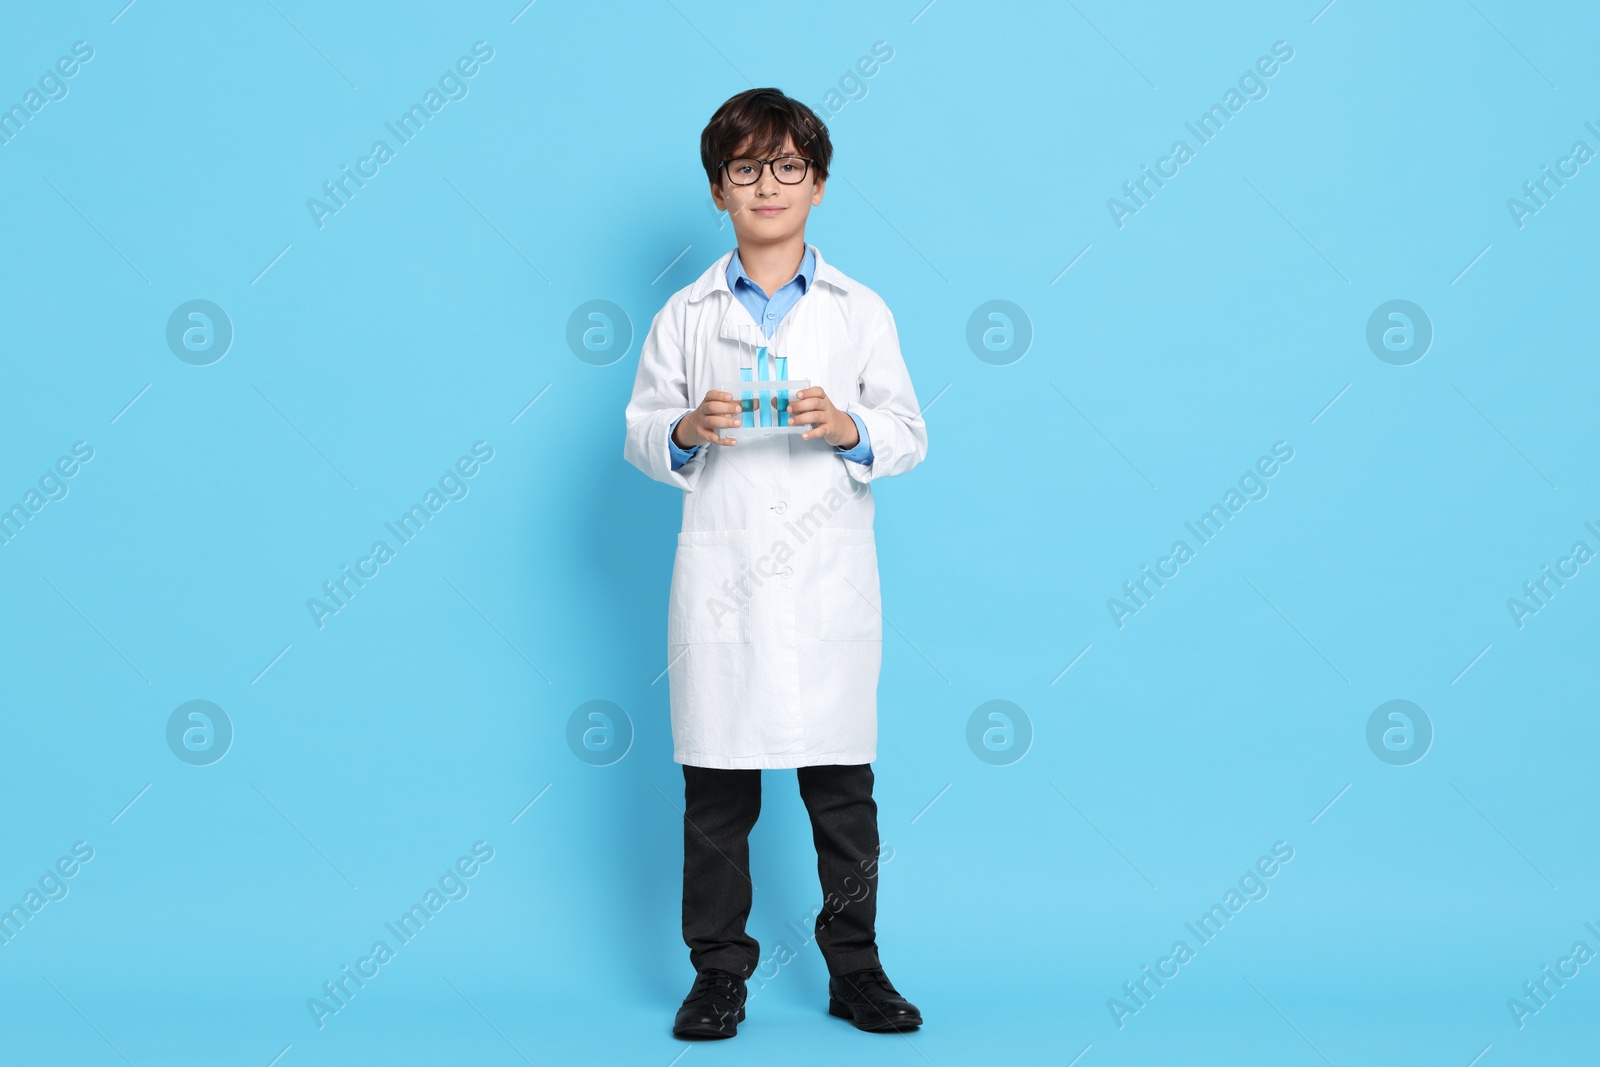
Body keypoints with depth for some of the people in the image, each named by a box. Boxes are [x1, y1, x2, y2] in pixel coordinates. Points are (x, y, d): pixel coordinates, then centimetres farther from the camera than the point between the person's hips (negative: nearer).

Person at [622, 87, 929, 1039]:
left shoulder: (860, 310, 8)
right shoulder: (687, 315, 8)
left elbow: (911, 434, 6)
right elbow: (640, 436, 8)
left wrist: (849, 427, -14)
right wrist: (686, 432, -13)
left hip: (829, 580, 0)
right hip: (722, 582, 0)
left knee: (844, 788, 5)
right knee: (717, 791, 5)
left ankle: (856, 970, 19)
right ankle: (719, 973, 18)